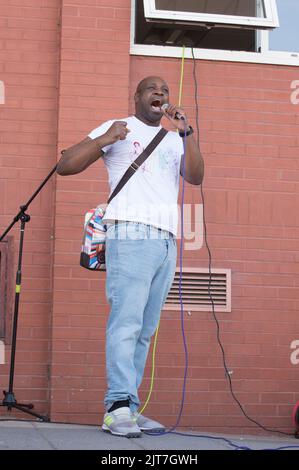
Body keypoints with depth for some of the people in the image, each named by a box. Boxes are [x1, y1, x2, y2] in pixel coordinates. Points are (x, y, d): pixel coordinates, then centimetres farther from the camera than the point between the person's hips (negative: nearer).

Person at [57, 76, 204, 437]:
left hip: (166, 242, 6)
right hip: (131, 235, -5)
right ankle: (118, 408, -17)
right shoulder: (117, 129, 9)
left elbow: (196, 177, 4)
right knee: (126, 324, -15)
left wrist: (186, 133, -8)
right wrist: (102, 141, -11)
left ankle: (128, 408, 4)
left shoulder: (174, 139, 22)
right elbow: (64, 166, 4)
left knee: (145, 331, 3)